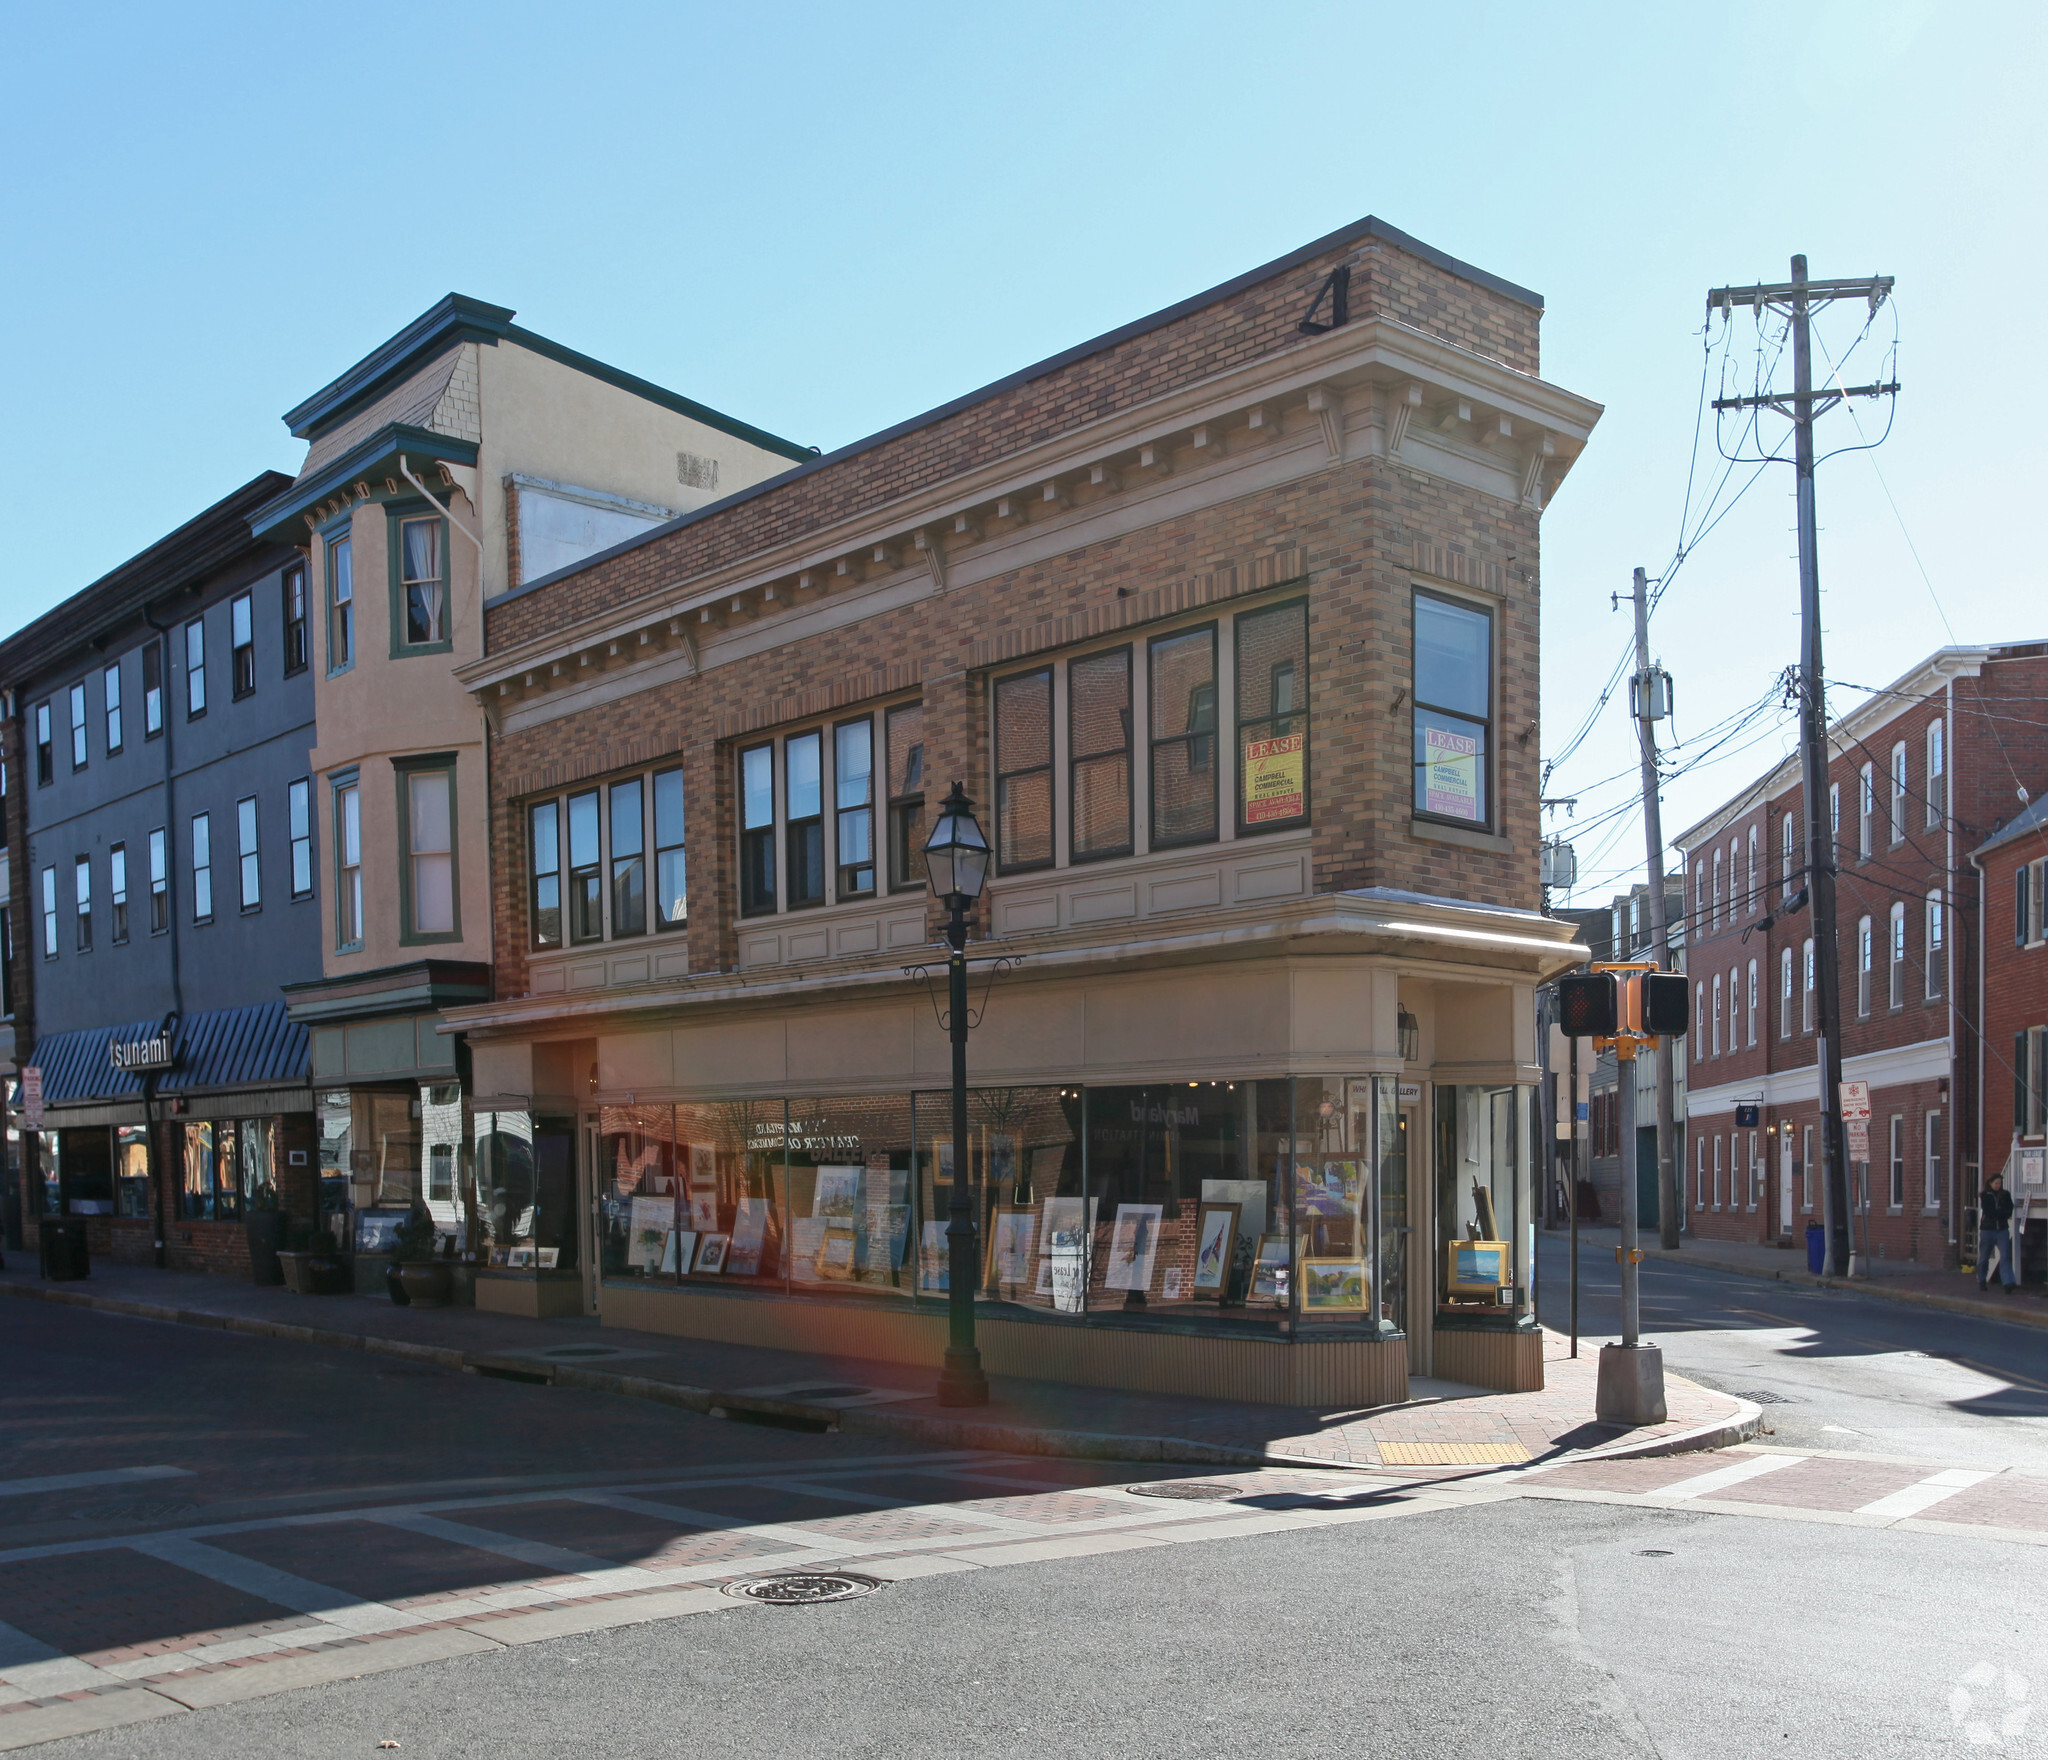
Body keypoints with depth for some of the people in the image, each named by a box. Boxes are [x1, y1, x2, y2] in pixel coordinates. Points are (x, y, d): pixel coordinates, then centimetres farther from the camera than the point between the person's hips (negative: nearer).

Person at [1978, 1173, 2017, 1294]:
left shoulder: (2005, 1195, 7)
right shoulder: (1985, 1195, 0)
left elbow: (2009, 1212, -3)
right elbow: (1988, 1211, -12)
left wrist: (1995, 1213, -16)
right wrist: (2002, 1213, -10)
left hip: (2002, 1230, 1)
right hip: (1987, 1230, -1)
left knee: (2005, 1256, -12)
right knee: (1984, 1257, 8)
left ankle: (2008, 1283, -20)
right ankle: (1981, 1281, 23)